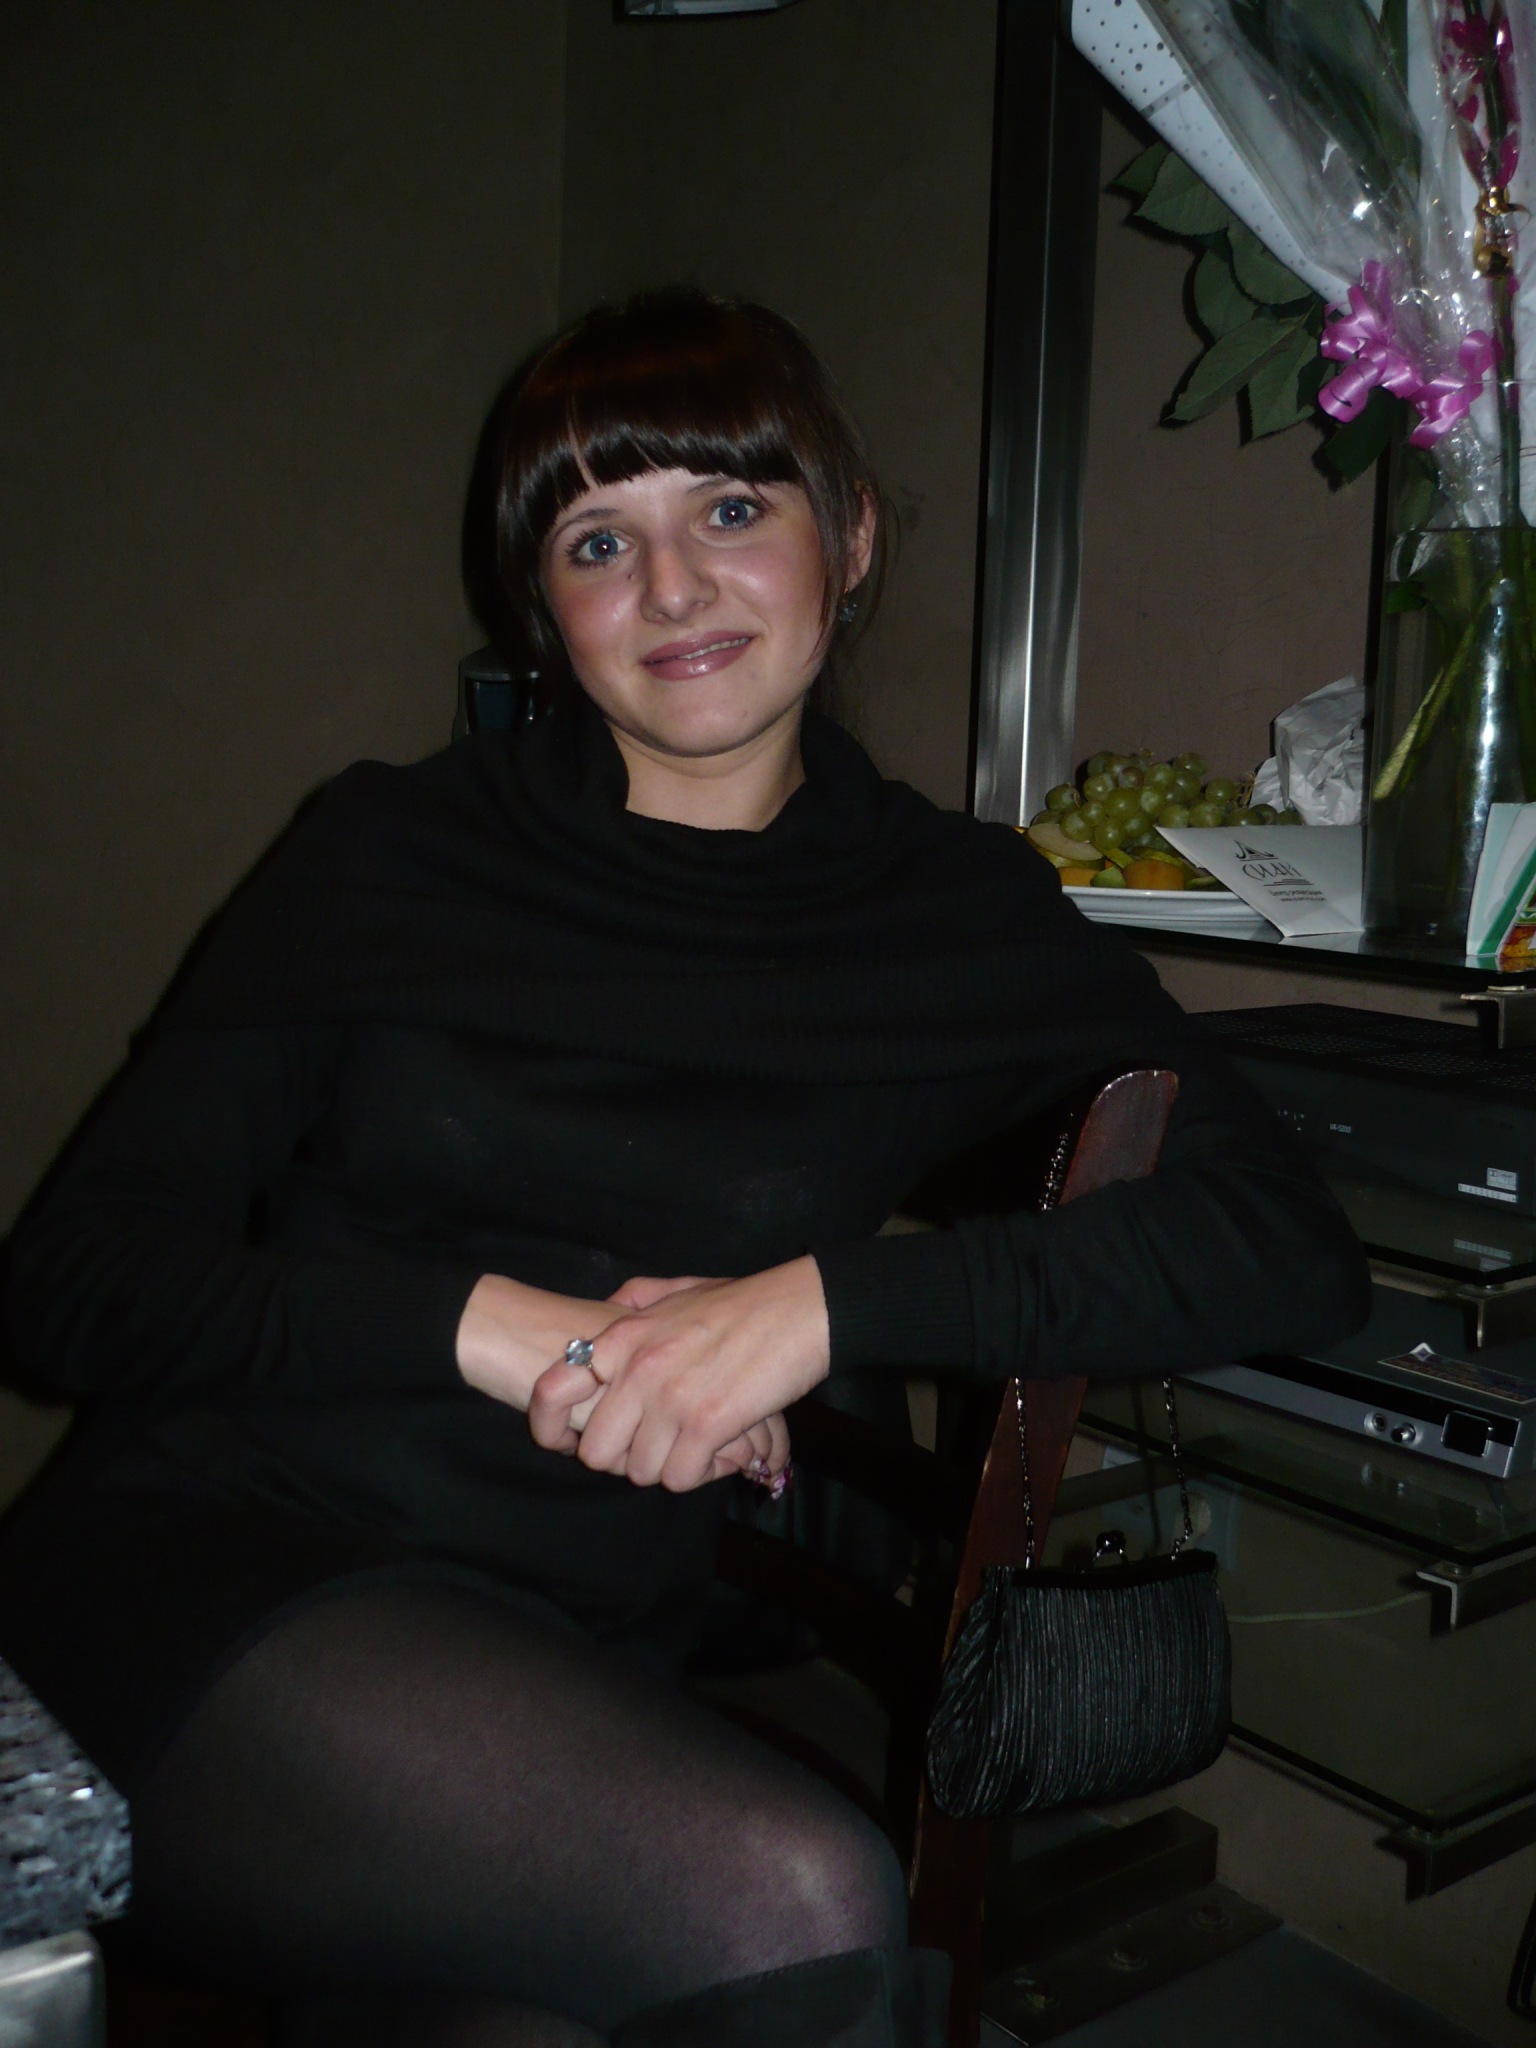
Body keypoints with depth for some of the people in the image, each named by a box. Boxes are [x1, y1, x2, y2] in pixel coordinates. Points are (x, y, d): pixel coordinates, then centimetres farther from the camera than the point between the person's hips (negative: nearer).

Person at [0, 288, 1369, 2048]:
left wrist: (828, 1298, -18)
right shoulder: (392, 853, 6)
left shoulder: (955, 914, 7)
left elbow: (1294, 1242, -6)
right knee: (800, 1906, -27)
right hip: (203, 1576, -1)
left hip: (564, 1671, 2)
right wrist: (490, 1321, -13)